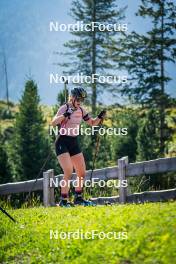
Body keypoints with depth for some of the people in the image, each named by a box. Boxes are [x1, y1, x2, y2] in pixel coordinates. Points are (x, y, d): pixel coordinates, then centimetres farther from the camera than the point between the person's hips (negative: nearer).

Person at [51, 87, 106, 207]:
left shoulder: (81, 110, 8)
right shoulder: (65, 108, -12)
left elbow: (92, 123, 18)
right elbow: (53, 123, -26)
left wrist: (100, 117, -2)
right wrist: (64, 115, -41)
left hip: (74, 143, 7)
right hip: (63, 142, -7)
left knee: (82, 173, 8)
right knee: (68, 171, -18)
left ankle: (78, 198, 24)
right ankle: (63, 201, -12)